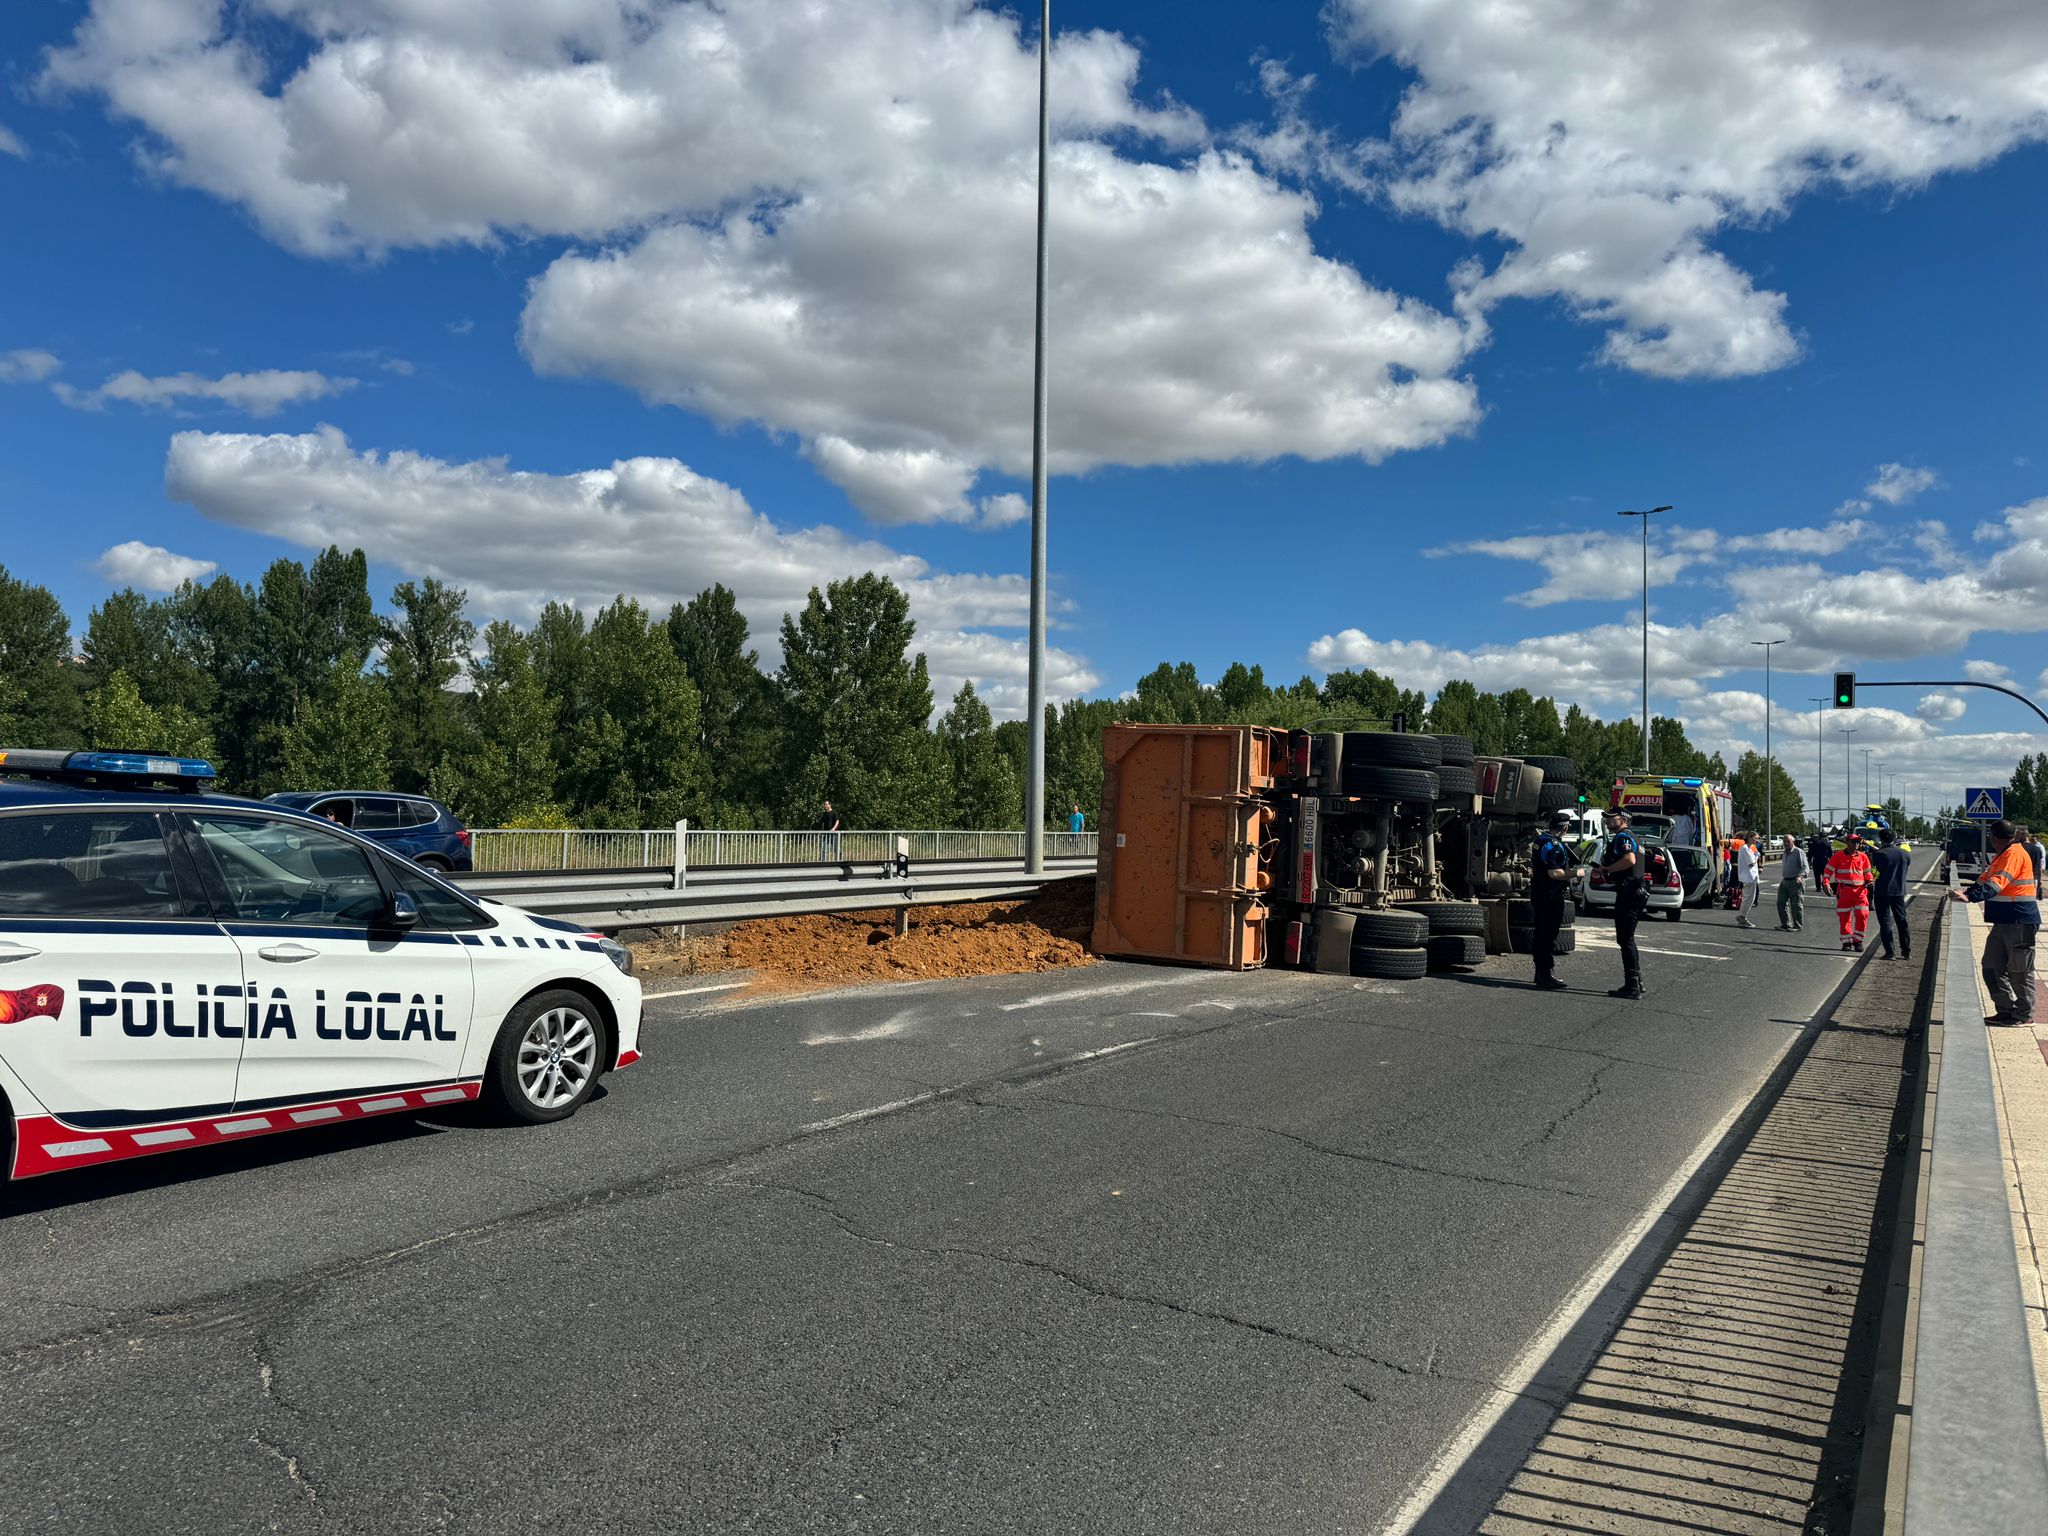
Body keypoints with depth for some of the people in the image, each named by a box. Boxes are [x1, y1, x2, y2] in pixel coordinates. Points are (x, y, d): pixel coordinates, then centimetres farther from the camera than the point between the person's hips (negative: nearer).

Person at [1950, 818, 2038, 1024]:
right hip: (2003, 922, 10)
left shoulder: (2015, 854, -14)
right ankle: (2006, 1010, 16)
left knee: (2019, 971, 0)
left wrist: (1970, 896, -38)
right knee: (1992, 968, 9)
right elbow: (1986, 880, 23)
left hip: (2019, 922, -10)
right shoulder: (2002, 855, 17)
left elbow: (1996, 884, -28)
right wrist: (1965, 893, 8)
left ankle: (2024, 1015, 10)